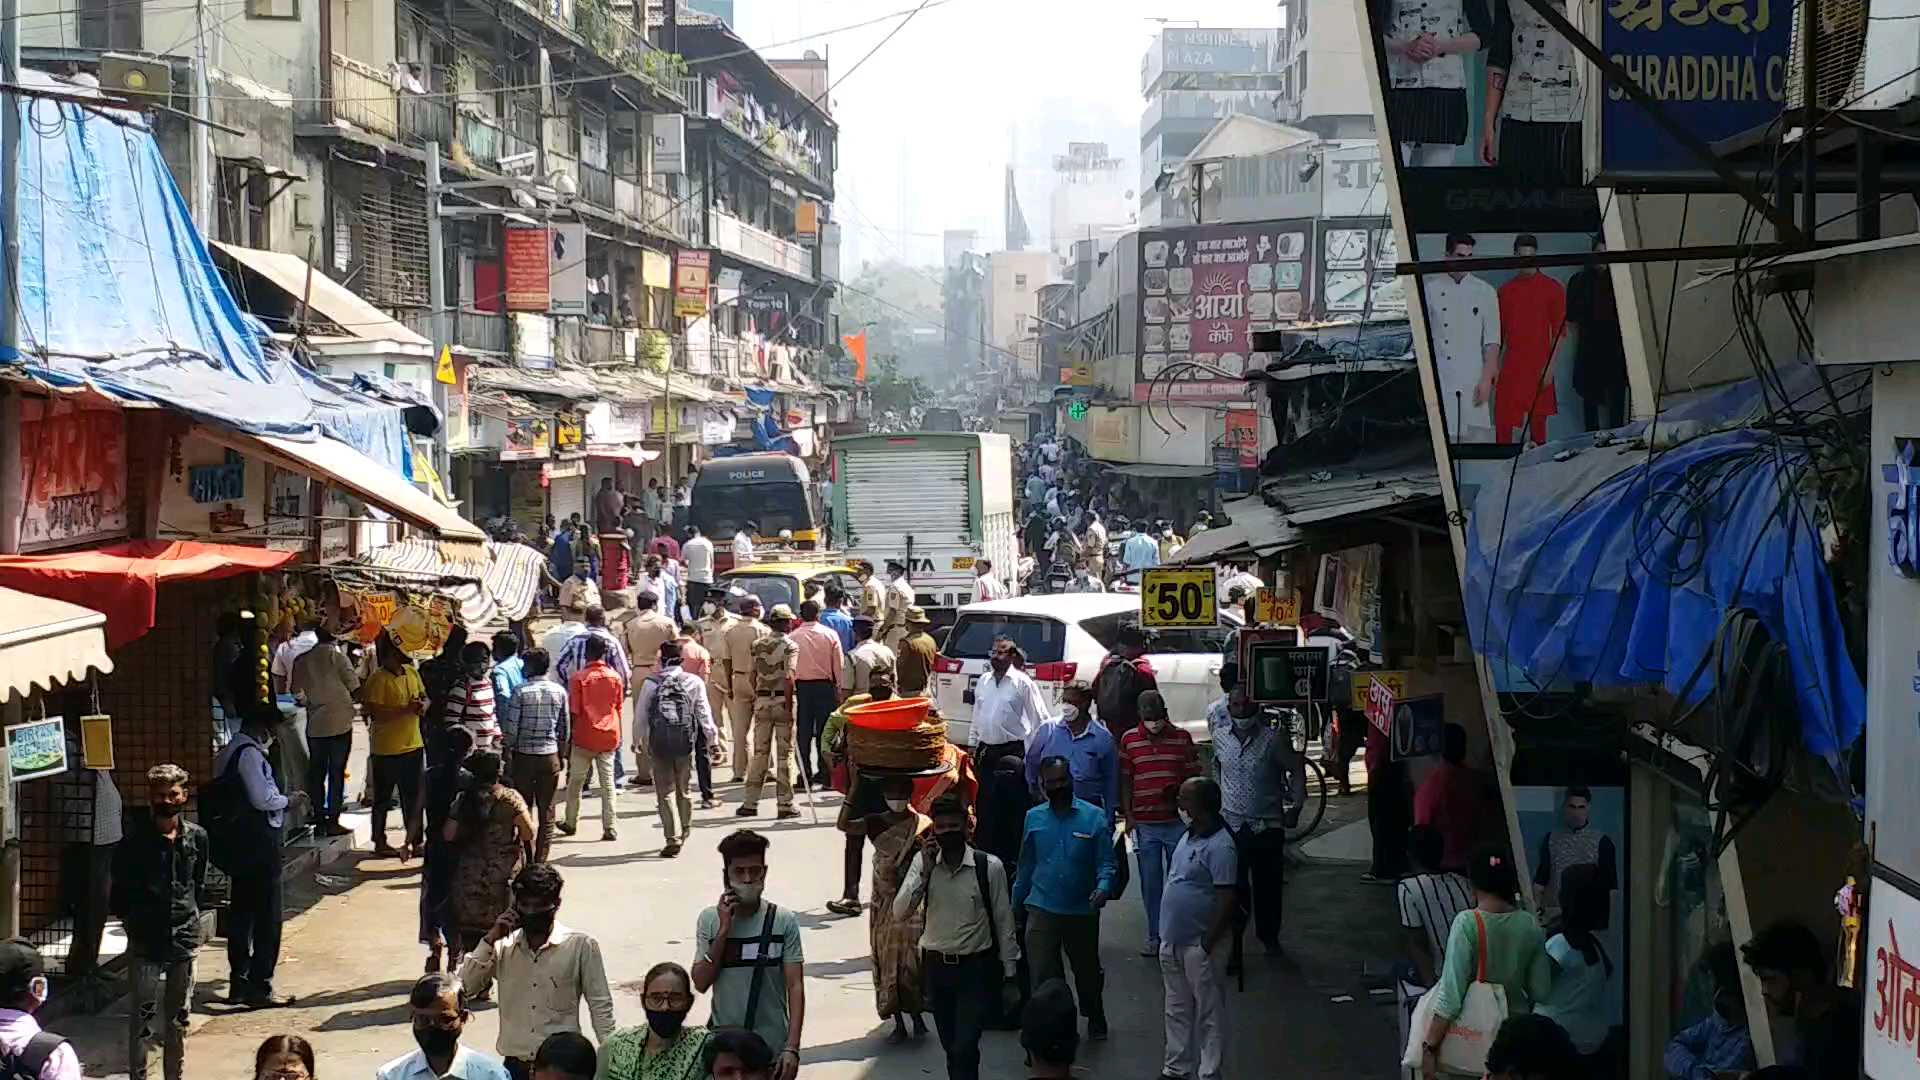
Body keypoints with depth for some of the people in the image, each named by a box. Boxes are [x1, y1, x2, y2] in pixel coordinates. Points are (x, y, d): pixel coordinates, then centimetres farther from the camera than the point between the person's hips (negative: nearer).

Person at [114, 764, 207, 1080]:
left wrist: (192, 915, 6)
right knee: (143, 1014, -5)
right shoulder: (135, 840, -6)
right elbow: (119, 894, 1)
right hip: (146, 941, -3)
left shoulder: (197, 837, 3)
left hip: (185, 938, 3)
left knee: (179, 1015, 13)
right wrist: (133, 918, -6)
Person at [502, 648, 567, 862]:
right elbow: (565, 729, 6)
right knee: (547, 811, 8)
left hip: (524, 756, -3)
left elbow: (510, 728, -11)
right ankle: (541, 861, 7)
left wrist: (508, 752, 2)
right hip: (550, 757, 3)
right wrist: (561, 753, 18)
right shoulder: (559, 691, 0)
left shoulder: (521, 692, -11)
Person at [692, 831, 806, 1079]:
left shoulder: (783, 921, -7)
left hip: (773, 1048, -1)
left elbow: (795, 987, -8)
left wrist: (792, 1047, -16)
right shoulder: (709, 919, -1)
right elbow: (701, 983, -6)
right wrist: (724, 930, -14)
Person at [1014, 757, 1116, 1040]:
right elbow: (1026, 866, 11)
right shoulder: (1034, 818, 3)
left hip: (1082, 910, 0)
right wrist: (1016, 904, 14)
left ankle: (1095, 1019, 42)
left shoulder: (1094, 817, -5)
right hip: (1042, 910, 0)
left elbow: (1106, 863, -7)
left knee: (1087, 969, 18)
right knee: (1043, 974, -7)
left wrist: (1103, 888, -26)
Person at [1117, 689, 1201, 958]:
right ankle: (1155, 937, 15)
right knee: (1150, 883, 5)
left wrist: (1180, 792, -13)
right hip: (1144, 823, 1)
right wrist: (1127, 816, 1)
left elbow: (1193, 775, 6)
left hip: (1177, 821, -1)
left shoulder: (1182, 737, 0)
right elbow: (1125, 781, 6)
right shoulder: (1129, 740, 2)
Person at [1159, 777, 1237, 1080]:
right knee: (1177, 1010, 19)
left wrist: (1207, 944, -20)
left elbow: (1226, 900, -22)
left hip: (1199, 945, -9)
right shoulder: (1189, 837, 8)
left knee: (1209, 1013, 4)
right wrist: (1167, 934, 17)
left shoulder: (1220, 846, -20)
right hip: (1172, 941, 9)